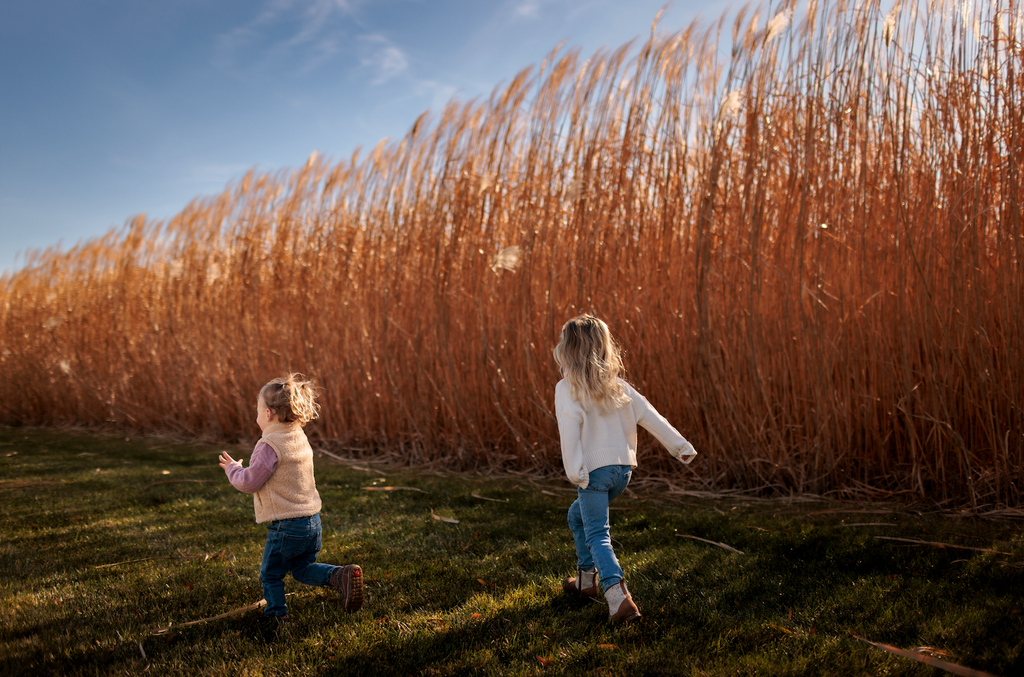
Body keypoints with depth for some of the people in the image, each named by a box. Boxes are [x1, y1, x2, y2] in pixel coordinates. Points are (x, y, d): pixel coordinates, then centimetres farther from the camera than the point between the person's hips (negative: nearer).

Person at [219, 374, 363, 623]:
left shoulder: (269, 446, -18)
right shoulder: (300, 439, 9)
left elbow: (249, 482, -16)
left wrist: (233, 469, 3)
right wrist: (241, 470, 26)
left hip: (285, 527, -8)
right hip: (312, 521, 8)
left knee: (270, 575, 12)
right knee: (303, 568, 22)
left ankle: (277, 616, 19)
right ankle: (341, 576, 2)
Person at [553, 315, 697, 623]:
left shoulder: (567, 389, -8)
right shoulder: (617, 386, 8)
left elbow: (569, 430, -20)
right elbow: (649, 416, 6)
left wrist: (574, 471, -20)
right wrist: (680, 445, 6)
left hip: (594, 470, -6)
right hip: (623, 468, 6)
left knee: (598, 535, -3)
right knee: (578, 514, 26)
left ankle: (619, 598, -20)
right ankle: (586, 580, 33)